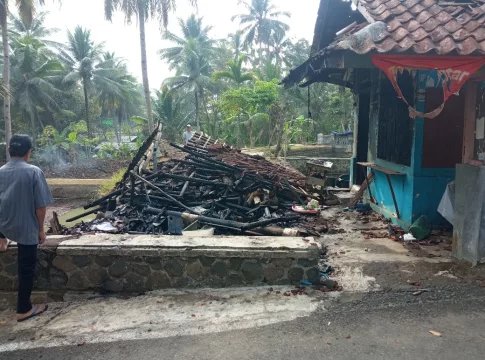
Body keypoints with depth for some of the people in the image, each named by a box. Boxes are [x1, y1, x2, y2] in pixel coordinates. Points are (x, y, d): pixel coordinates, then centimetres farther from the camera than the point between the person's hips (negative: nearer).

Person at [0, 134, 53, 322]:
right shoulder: (34, 172, -16)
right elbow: (41, 206, -16)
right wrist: (41, 229, -2)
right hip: (27, 228, -4)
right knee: (26, 268, 8)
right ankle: (24, 309, 18)